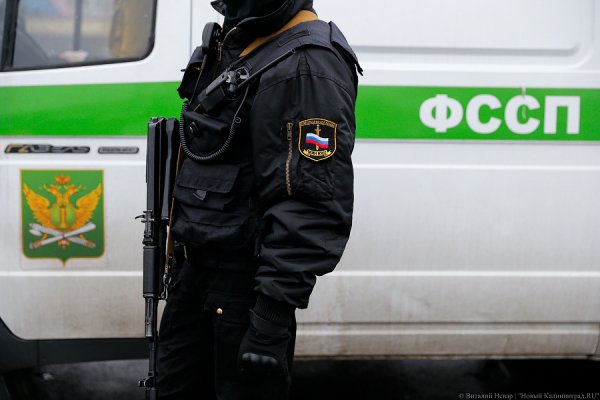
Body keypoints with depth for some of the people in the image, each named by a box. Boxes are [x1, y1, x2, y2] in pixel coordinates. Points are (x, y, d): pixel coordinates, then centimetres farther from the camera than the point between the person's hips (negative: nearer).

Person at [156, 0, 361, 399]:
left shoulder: (307, 68, -22)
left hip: (250, 276, -9)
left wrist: (274, 312, -31)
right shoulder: (233, 43, 9)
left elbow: (313, 205, -27)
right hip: (200, 263, 10)